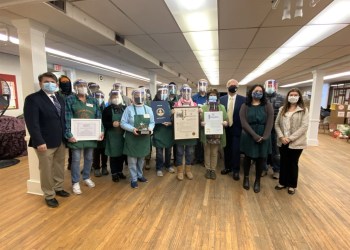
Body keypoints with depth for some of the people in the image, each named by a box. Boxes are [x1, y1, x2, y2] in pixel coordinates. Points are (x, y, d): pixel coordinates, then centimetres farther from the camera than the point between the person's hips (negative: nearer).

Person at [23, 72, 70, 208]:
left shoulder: (60, 98, 11)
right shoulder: (33, 99, -10)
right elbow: (32, 122, -16)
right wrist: (39, 141, -21)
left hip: (61, 141, 6)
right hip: (45, 142, -6)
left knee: (59, 167, 18)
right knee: (46, 170, 7)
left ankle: (58, 188, 36)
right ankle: (49, 195, 23)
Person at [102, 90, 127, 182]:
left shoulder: (125, 108, 7)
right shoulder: (107, 109, 0)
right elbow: (103, 123, -4)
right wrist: (112, 124, -20)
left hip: (123, 135, 3)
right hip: (112, 135, -3)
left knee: (122, 154, 10)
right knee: (114, 155, 4)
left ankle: (120, 171, 28)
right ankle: (114, 173, 19)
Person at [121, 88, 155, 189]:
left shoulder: (148, 109, 6)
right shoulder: (129, 109, -5)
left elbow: (152, 122, 8)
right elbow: (123, 123, -7)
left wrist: (150, 128, -13)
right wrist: (132, 129, -22)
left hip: (144, 138, 4)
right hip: (132, 138, -4)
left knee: (141, 158, 17)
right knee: (132, 159, 3)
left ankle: (140, 175, 35)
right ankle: (133, 179, 16)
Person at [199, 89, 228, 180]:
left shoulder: (222, 107, 7)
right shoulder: (204, 107, 4)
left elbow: (227, 121, 2)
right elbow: (199, 120, -1)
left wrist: (222, 123, -18)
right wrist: (202, 123, -22)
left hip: (217, 134, 1)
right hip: (206, 134, 0)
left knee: (214, 153, 10)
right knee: (207, 152, 9)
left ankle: (213, 170, 23)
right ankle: (208, 169, 23)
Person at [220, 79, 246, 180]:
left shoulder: (243, 99, -4)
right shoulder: (222, 99, 3)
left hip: (237, 129, -2)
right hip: (225, 128, 3)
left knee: (236, 150, 3)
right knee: (226, 149, 14)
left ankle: (236, 170, 19)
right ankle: (228, 167, 31)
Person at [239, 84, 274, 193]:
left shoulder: (268, 106, 3)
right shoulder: (245, 106, 0)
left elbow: (270, 123, -5)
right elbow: (244, 123, -10)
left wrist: (264, 137, -15)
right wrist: (255, 135, -18)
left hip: (263, 138, 1)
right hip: (248, 137, -1)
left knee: (260, 159, 7)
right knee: (248, 157, 10)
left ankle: (257, 181, 25)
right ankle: (246, 178, 30)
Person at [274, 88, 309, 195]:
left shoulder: (303, 110, -4)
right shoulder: (282, 109, 7)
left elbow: (304, 126, -12)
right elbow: (277, 124, 4)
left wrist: (290, 138, -18)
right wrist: (281, 137, -11)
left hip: (296, 142, -3)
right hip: (282, 142, 3)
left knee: (293, 163, 10)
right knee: (283, 163, 14)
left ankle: (292, 185, 27)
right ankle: (283, 182, 30)